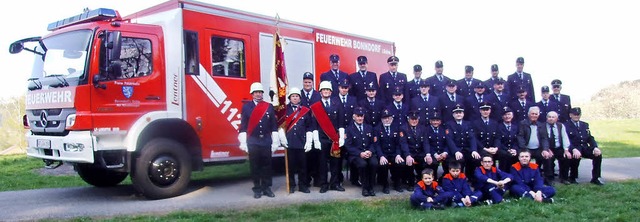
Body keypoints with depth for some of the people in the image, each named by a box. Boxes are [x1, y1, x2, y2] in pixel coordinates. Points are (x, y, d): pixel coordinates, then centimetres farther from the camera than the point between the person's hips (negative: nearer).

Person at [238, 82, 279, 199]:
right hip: (252, 142, -1)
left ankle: (267, 188, 14)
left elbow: (274, 125, 7)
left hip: (266, 141, 1)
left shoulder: (269, 107, 8)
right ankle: (257, 189, 12)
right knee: (255, 166, 3)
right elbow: (243, 126, 2)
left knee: (267, 164, 4)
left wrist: (275, 142, 3)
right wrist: (243, 142, -4)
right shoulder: (246, 107, 4)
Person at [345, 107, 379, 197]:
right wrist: (360, 153, -16)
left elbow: (373, 142, 13)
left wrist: (370, 151, -8)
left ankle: (371, 187, -14)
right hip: (356, 155, -3)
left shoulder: (369, 127, 17)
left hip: (369, 153, 3)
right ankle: (365, 187, -15)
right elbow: (348, 146, -3)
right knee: (362, 164, -34)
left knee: (374, 163, -29)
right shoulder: (349, 129, 5)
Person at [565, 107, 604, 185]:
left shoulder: (585, 125, 19)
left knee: (598, 154, -20)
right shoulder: (566, 125, -1)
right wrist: (574, 149, -30)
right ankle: (572, 178, -11)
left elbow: (590, 138, 14)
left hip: (584, 148, 5)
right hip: (573, 149, -5)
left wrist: (595, 147, -6)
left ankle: (595, 178, -6)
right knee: (576, 156, -36)